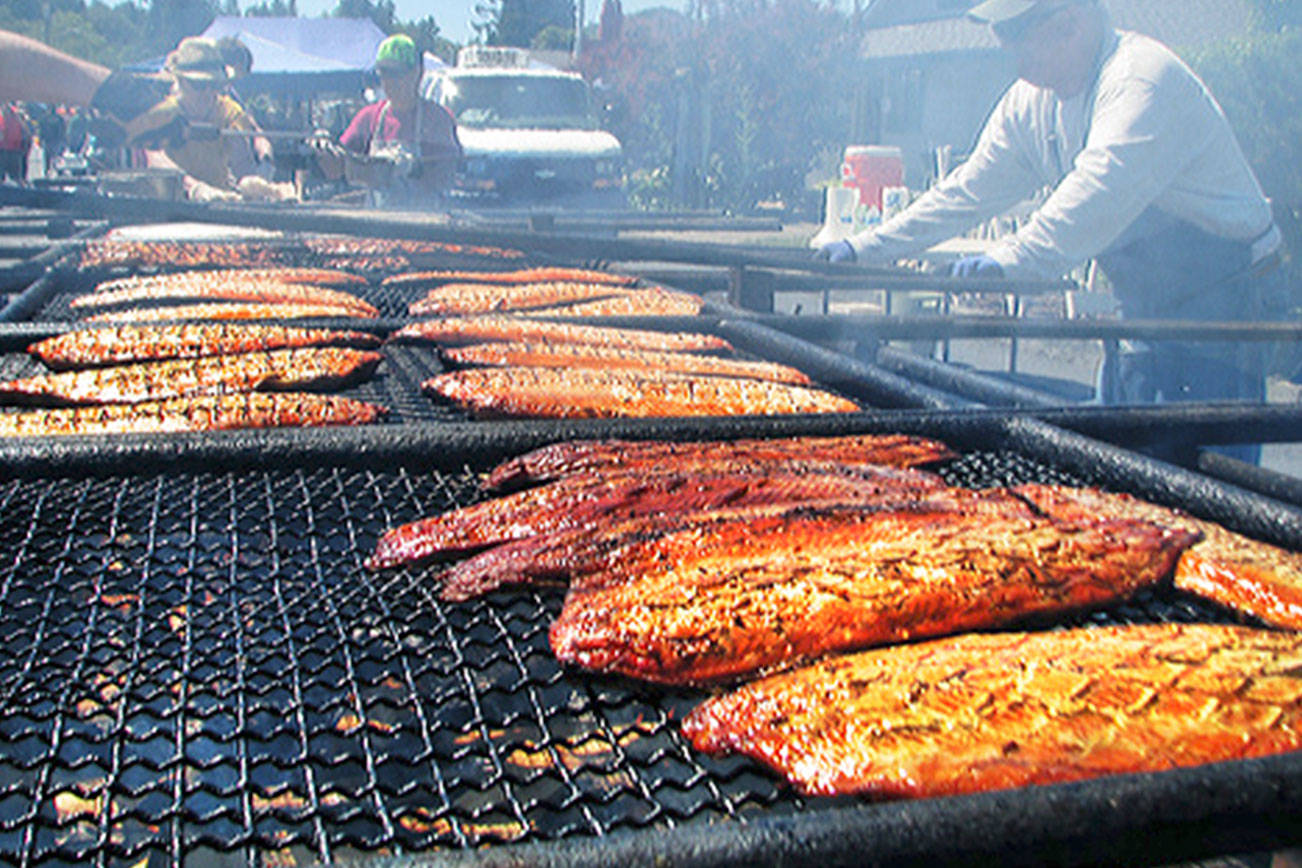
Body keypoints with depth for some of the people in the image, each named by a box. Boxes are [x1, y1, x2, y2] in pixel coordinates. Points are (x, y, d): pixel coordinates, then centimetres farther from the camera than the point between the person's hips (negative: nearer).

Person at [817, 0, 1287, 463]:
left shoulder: (1142, 75, -23)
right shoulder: (1031, 100, 3)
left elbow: (1101, 191, -39)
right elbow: (967, 193, 6)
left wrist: (1012, 258, -52)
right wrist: (865, 247, 1)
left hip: (1221, 296, -8)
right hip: (1145, 306, 8)